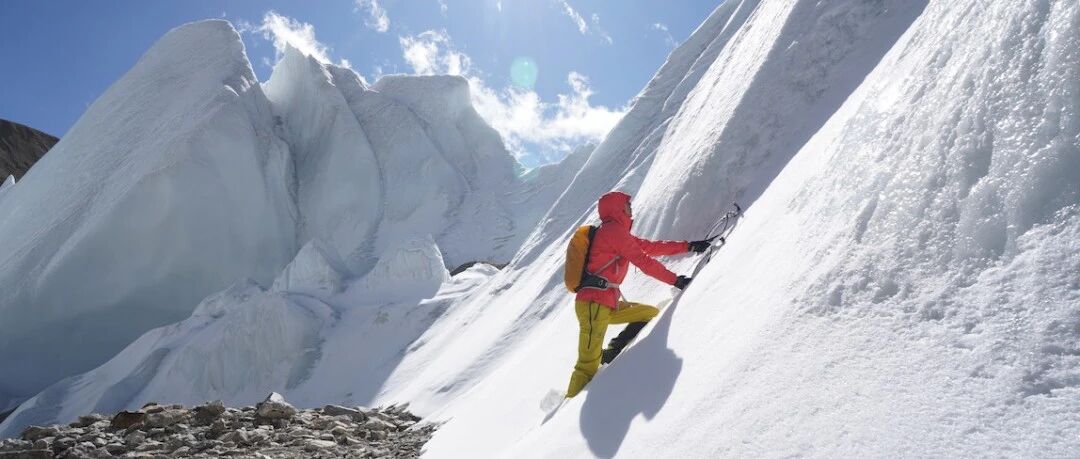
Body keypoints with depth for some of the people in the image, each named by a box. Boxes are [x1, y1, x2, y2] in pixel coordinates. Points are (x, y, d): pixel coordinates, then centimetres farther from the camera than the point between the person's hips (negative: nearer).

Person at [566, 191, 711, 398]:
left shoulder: (615, 232, 21)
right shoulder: (614, 229, -8)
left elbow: (651, 246, 22)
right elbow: (644, 261, -11)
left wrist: (689, 246, 22)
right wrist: (676, 280, -5)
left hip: (609, 305, 10)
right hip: (594, 305, -10)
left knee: (651, 313, 13)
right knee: (589, 366, -10)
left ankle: (611, 354, 6)